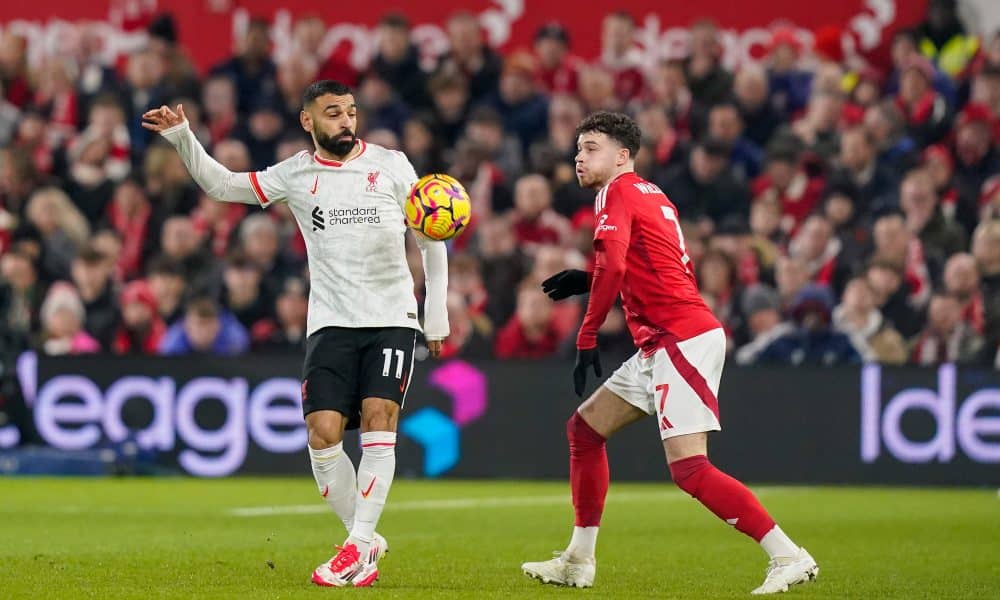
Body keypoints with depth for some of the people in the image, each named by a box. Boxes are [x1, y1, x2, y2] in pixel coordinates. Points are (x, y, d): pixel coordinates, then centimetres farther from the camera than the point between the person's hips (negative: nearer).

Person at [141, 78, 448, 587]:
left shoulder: (391, 165, 3)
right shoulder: (296, 174, 6)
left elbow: (431, 240, 9)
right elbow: (224, 185, 6)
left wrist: (437, 314, 6)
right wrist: (182, 138, -9)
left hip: (392, 318, -1)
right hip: (331, 322, 1)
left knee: (378, 425, -15)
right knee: (323, 434, -9)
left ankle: (358, 546, -10)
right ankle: (368, 543, 6)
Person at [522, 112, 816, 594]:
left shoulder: (618, 191, -7)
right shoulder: (651, 195, 19)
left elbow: (613, 266, -23)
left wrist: (587, 337, -17)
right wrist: (587, 282, 19)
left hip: (683, 341, -10)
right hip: (660, 347, 10)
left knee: (689, 469, -17)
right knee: (584, 430, 16)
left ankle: (789, 557, -16)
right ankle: (578, 562, 22)